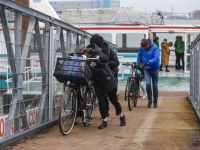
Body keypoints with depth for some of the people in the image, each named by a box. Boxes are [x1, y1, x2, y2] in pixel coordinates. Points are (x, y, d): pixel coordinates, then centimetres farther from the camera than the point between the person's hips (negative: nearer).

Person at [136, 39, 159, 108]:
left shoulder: (154, 47, -16)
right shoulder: (141, 48, -6)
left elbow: (156, 58, -25)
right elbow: (139, 57, 10)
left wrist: (149, 62, -39)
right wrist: (137, 65, 1)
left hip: (154, 69, -1)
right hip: (146, 69, 1)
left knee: (155, 85, 6)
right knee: (148, 84, -14)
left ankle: (155, 101, 21)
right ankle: (149, 100, 2)